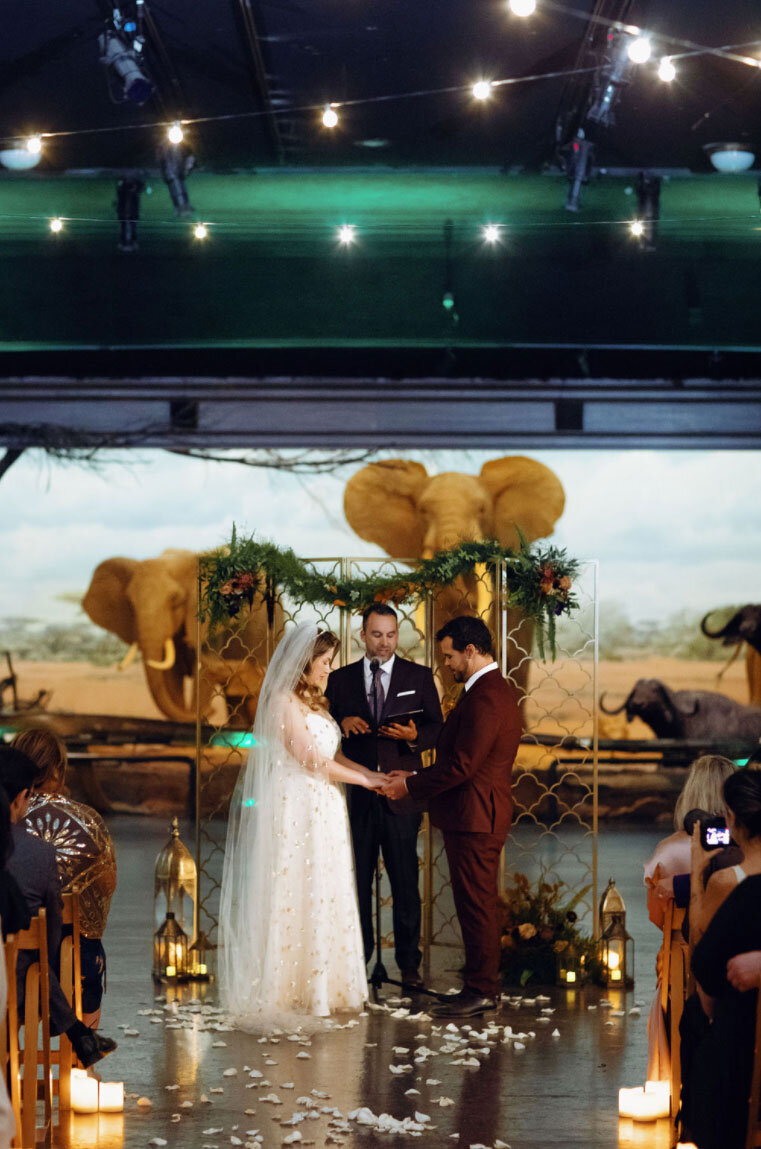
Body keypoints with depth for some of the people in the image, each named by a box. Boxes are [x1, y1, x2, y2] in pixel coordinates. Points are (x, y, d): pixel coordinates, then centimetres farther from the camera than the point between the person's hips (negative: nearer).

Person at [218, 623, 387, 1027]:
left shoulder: (315, 702, 16)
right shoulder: (282, 702, -11)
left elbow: (332, 755, 14)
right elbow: (310, 759, -14)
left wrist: (375, 774, 3)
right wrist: (365, 780, -7)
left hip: (323, 812, 9)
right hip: (293, 809, -9)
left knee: (323, 898, 9)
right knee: (291, 898, -3)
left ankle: (319, 985, 15)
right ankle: (282, 990, 4)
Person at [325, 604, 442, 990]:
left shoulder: (419, 676, 8)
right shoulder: (341, 679, 11)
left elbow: (436, 728, 4)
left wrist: (414, 736, -17)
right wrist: (342, 723, -12)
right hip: (356, 795, 1)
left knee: (405, 882, -1)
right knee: (355, 881, 5)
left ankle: (409, 965, 5)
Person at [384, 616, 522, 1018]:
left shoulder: (485, 698, -20)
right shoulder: (499, 690, 14)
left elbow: (461, 766, -23)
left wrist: (411, 786, -11)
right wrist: (417, 778, 12)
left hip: (473, 818, -11)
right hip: (478, 815, 11)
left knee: (476, 905, -4)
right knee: (477, 904, 16)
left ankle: (481, 991, 2)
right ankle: (483, 985, 23)